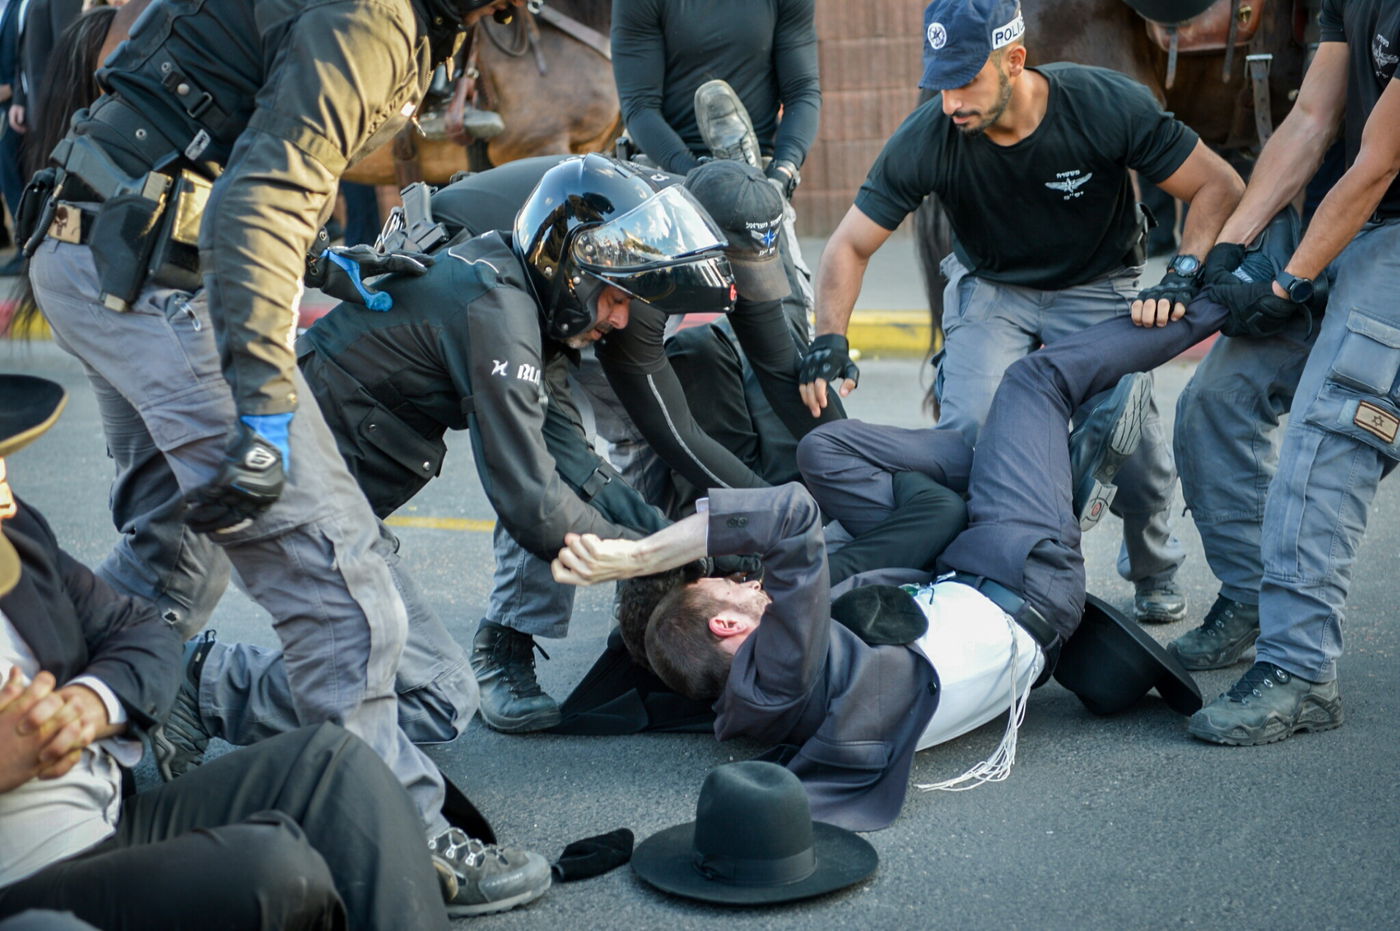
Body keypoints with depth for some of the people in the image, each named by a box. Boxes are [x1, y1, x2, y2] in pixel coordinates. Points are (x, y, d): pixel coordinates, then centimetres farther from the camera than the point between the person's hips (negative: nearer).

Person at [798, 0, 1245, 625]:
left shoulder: (1108, 106, -26)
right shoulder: (926, 140, -23)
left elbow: (1219, 187, -18)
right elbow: (850, 245, -14)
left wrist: (1182, 279, -32)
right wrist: (829, 342, -28)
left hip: (1096, 289, -1)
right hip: (991, 290, 1)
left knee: (1137, 441, -16)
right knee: (968, 430, -24)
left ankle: (1153, 569, 17)